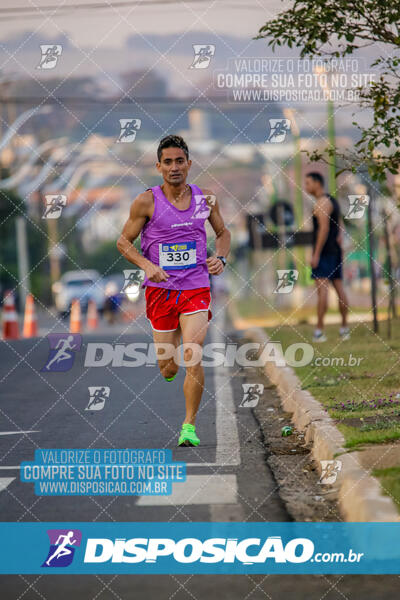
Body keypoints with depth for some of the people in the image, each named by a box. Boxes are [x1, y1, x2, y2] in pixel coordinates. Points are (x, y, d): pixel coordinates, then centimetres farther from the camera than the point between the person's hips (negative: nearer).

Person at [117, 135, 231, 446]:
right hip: (160, 290, 0)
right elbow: (124, 241, 3)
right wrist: (147, 265, -14)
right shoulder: (146, 202, -5)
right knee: (168, 369, 4)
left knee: (193, 356, -19)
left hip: (196, 289, 0)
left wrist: (220, 258, -1)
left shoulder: (206, 199, 2)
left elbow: (223, 233, 19)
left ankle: (189, 426, -7)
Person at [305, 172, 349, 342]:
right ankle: (344, 328, 14)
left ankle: (319, 330, -19)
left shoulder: (322, 203, -12)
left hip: (324, 251, -10)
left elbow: (324, 228, -20)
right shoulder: (333, 201, 18)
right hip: (336, 251, 10)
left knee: (321, 288, -14)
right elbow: (340, 226, 20)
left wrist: (316, 254, -21)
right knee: (339, 287, 10)